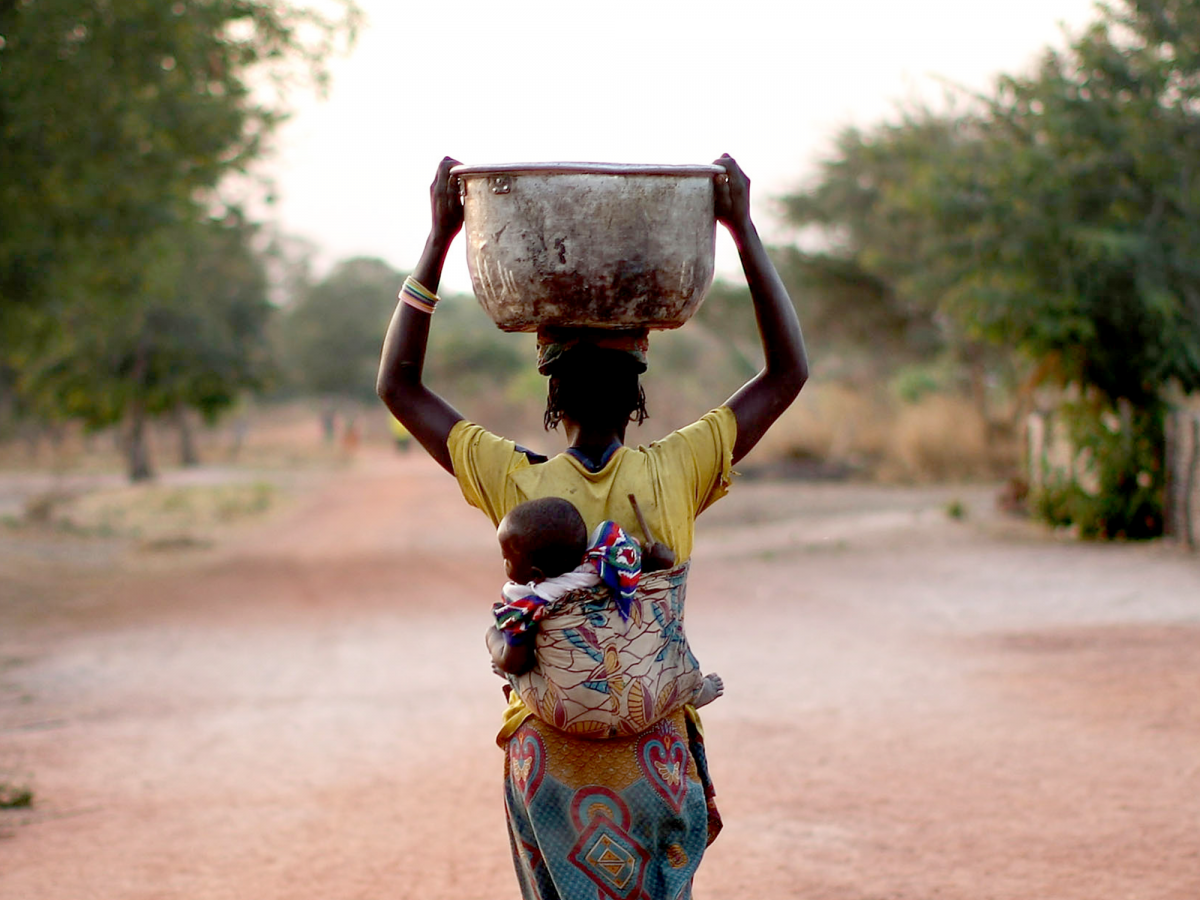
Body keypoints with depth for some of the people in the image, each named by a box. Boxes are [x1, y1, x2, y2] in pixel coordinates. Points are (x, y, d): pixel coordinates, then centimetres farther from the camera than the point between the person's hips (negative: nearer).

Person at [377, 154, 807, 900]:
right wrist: (743, 229, 2)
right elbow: (789, 372, 1)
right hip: (655, 765, 0)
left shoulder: (516, 483, -7)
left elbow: (398, 384, 4)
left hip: (547, 761, 0)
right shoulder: (675, 475, -8)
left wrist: (440, 236, 2)